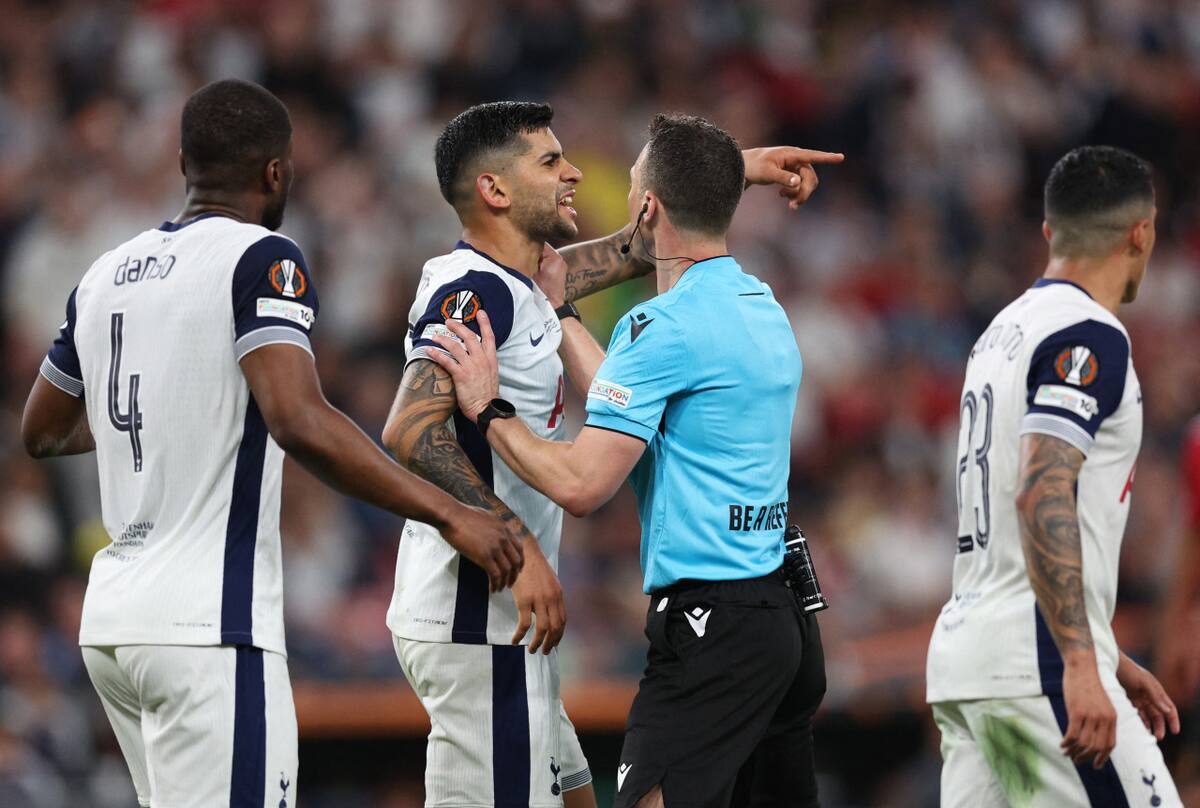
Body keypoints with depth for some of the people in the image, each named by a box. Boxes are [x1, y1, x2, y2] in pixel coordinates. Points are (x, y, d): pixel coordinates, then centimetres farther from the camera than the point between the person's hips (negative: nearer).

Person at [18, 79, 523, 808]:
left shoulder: (108, 273, 13)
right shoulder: (261, 260, -8)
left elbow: (43, 433, 27)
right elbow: (299, 422, -23)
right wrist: (450, 515, -20)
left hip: (115, 618, 8)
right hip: (206, 625, -8)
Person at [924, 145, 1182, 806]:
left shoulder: (1006, 330, 20)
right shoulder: (1089, 337, -9)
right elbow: (1043, 496, -22)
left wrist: (1107, 661, 29)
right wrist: (1082, 666, -26)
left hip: (962, 652, 9)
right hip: (1036, 661, -9)